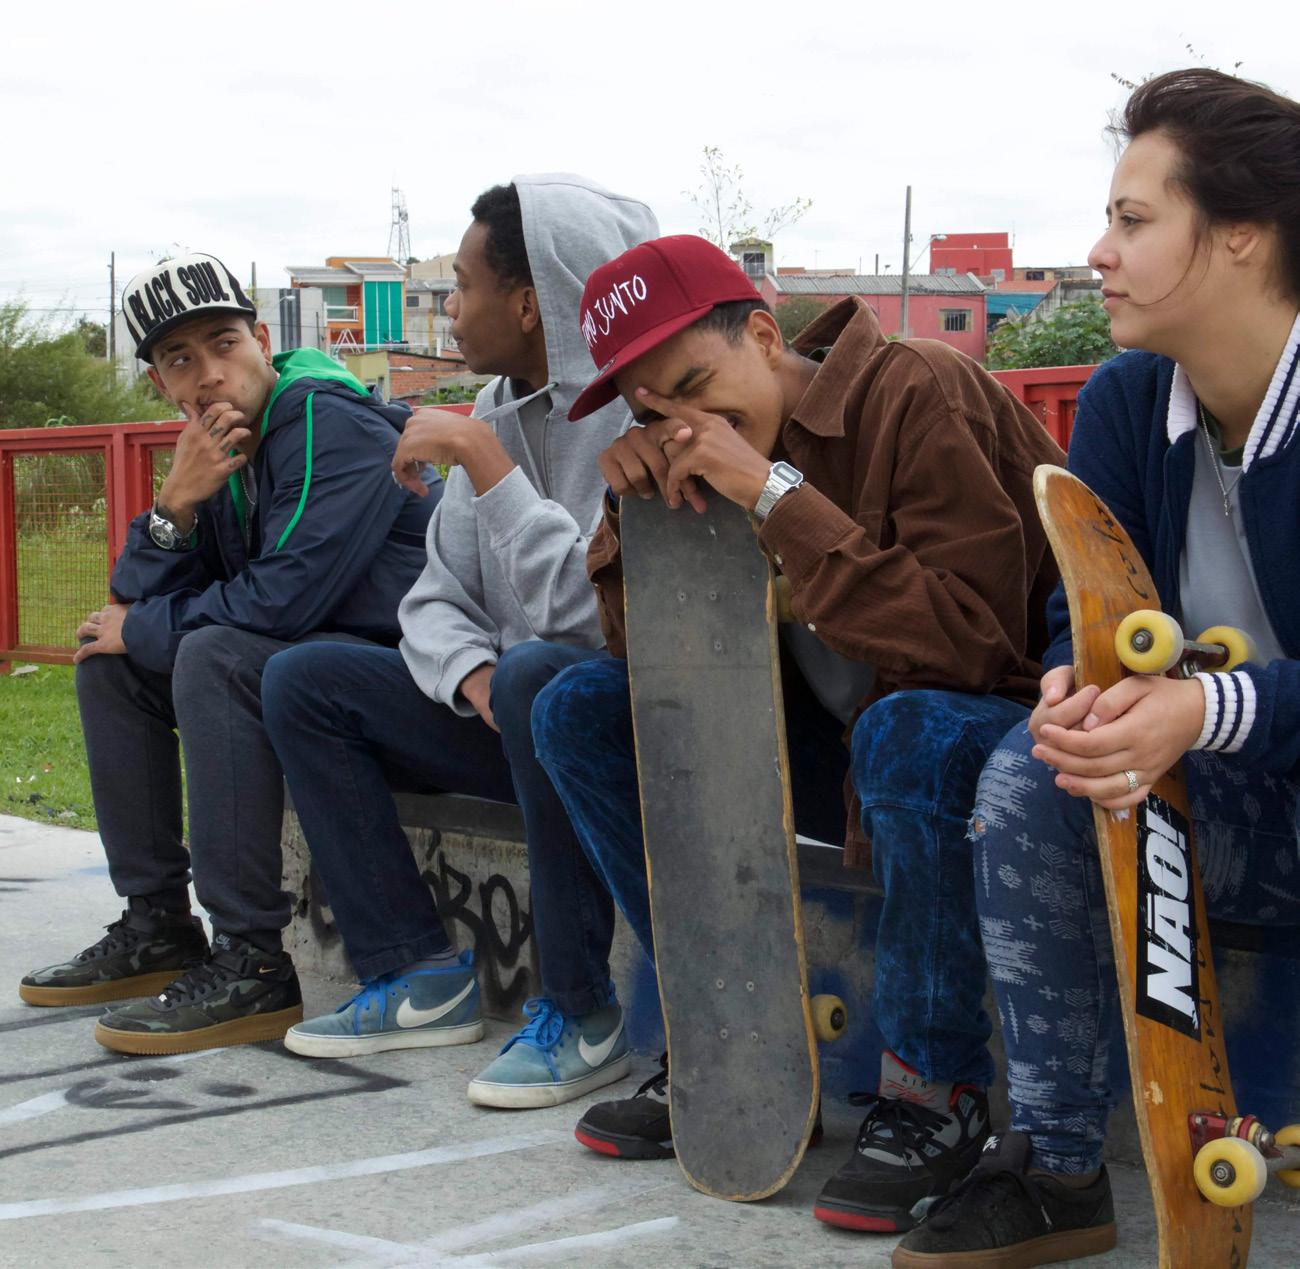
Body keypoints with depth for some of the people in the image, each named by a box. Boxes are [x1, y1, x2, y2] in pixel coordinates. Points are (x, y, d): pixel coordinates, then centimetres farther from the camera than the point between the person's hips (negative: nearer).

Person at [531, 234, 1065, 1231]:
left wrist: (777, 494, -32)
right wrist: (632, 506, -13)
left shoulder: (919, 395, -20)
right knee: (581, 710, -4)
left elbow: (971, 642, -30)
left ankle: (934, 1088, -21)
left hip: (1003, 720, -7)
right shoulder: (717, 447, 2)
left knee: (908, 731, -41)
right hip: (839, 740, 7)